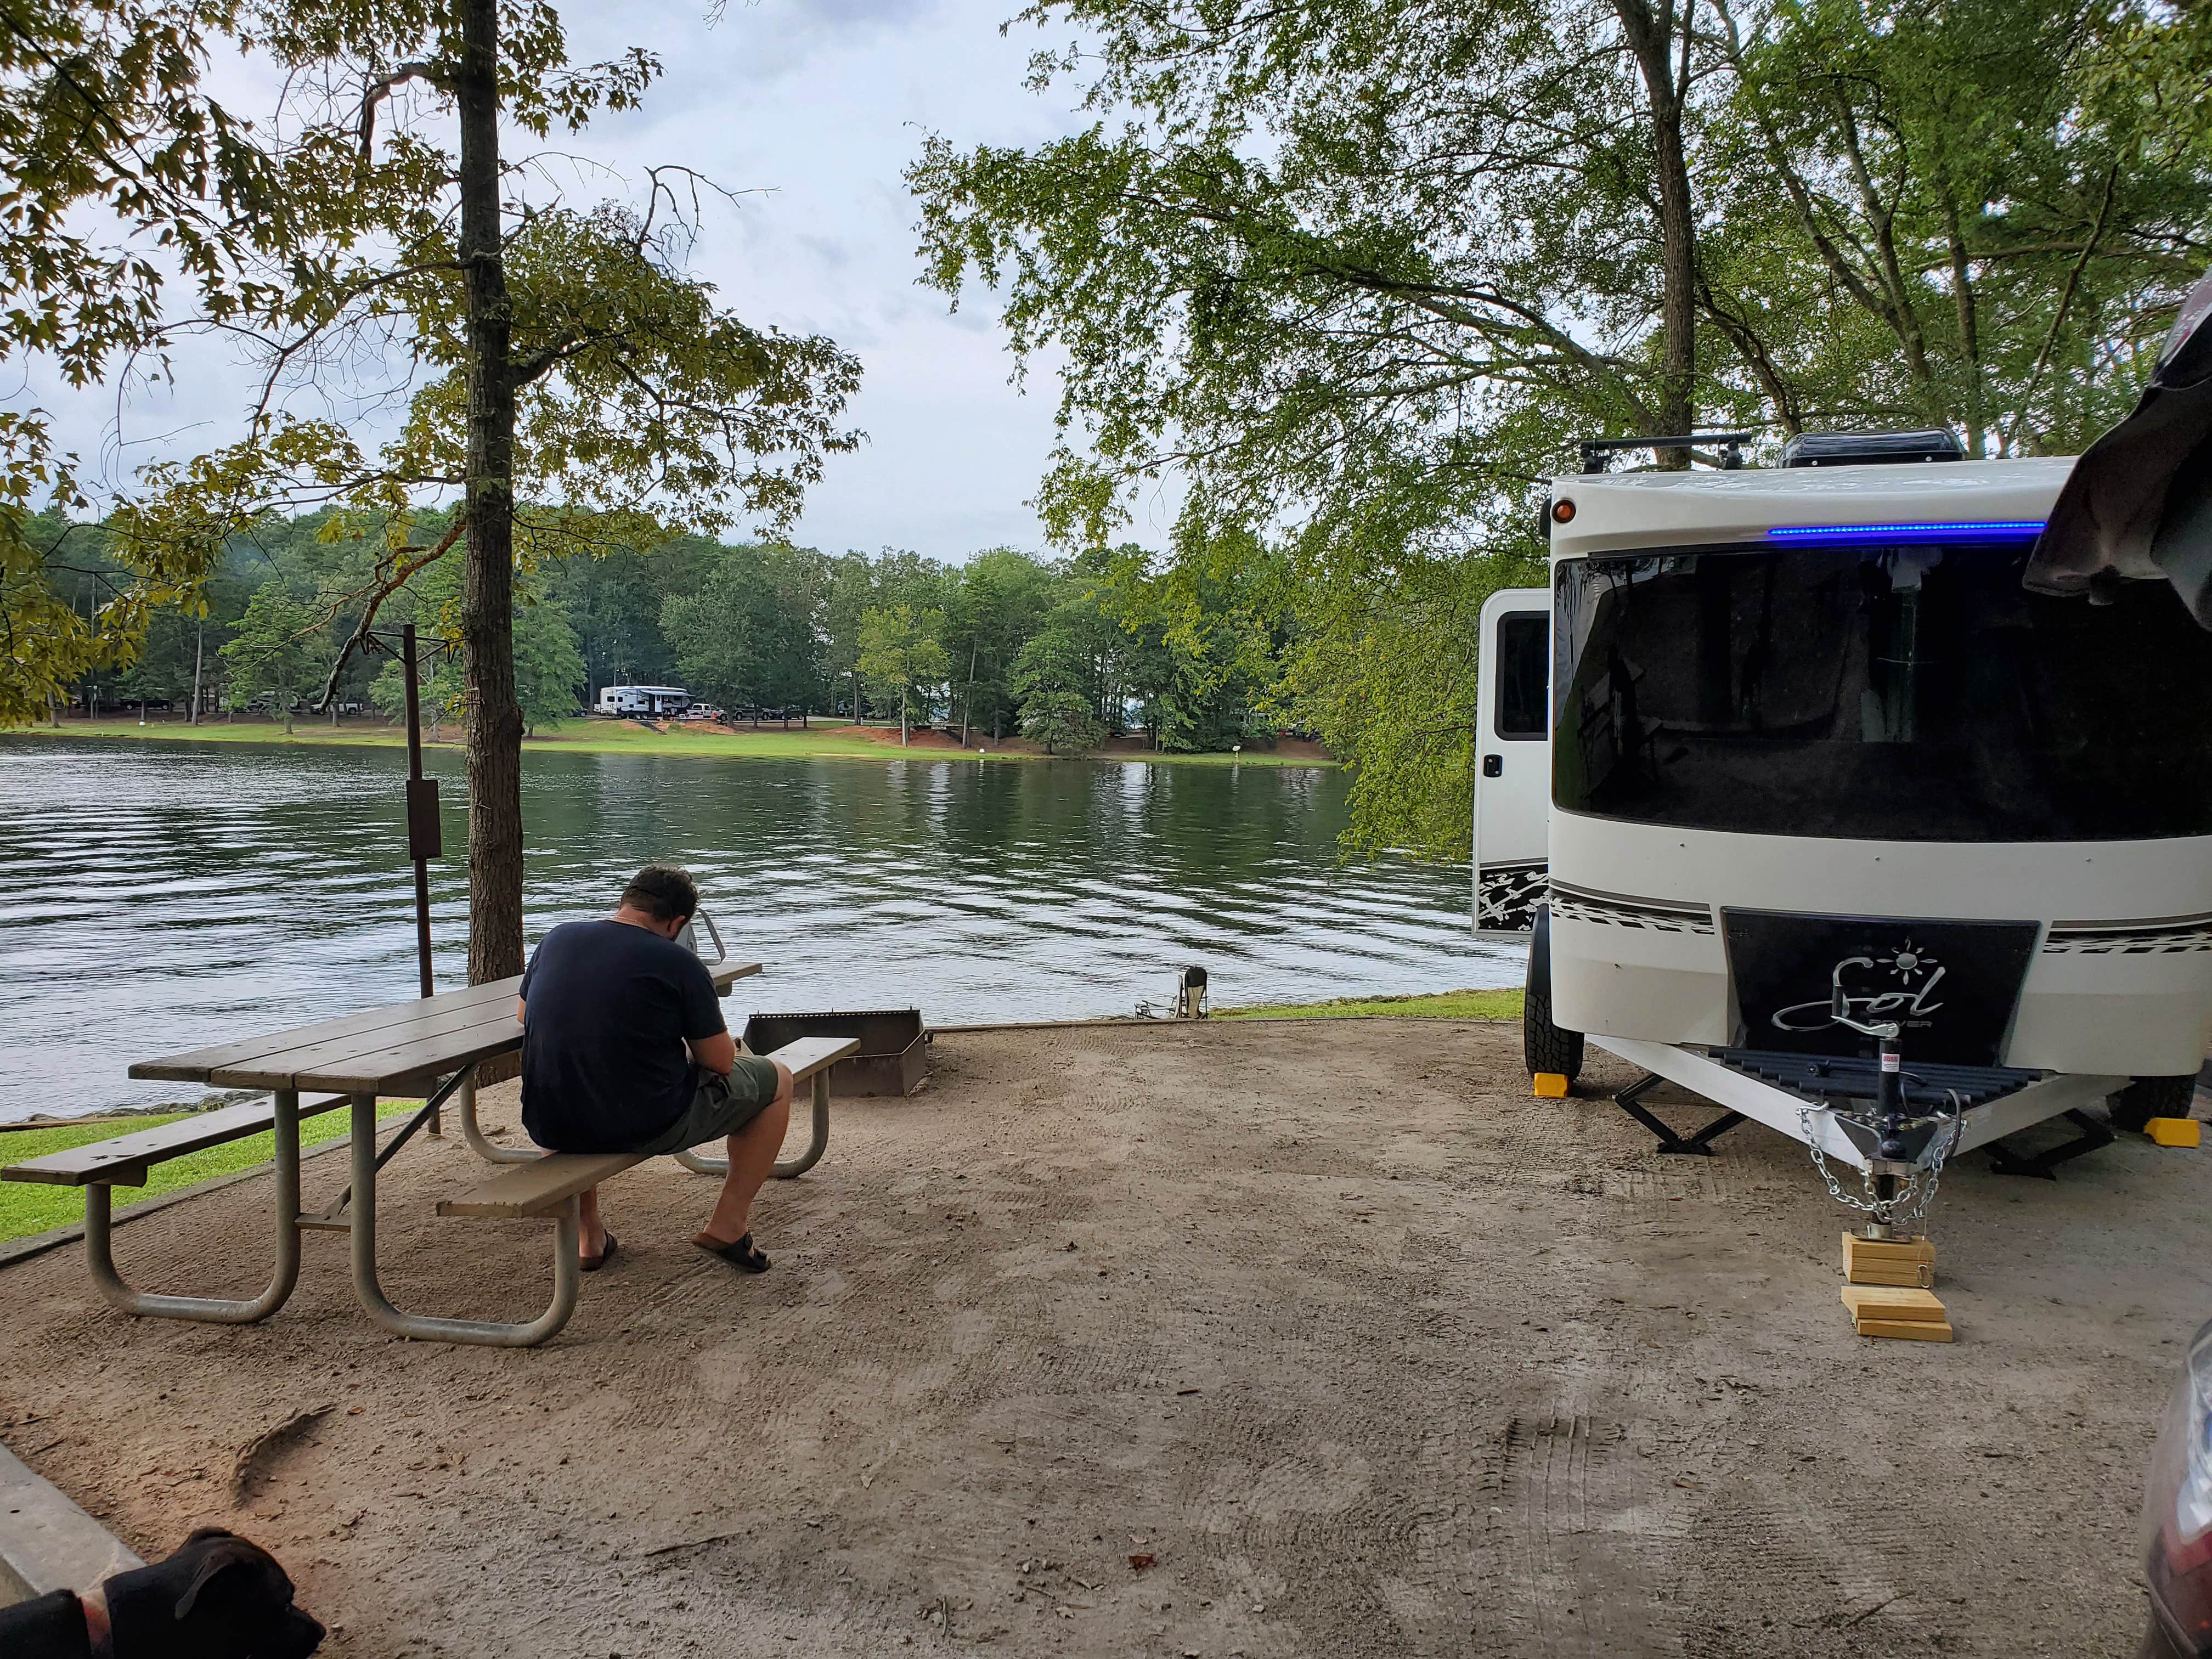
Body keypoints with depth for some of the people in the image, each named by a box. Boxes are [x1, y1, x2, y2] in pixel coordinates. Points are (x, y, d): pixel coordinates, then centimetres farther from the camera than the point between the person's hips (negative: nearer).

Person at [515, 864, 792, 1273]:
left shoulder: (557, 939, 3)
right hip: (647, 1128, -5)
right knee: (777, 1079, 15)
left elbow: (523, 1013, 21)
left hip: (551, 1128, 5)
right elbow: (720, 1062, -7)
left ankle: (589, 1237, 36)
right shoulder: (677, 962, -12)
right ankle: (728, 1225, 16)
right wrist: (707, 1022, 15)